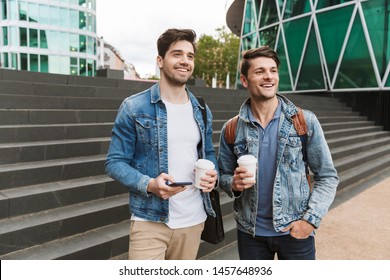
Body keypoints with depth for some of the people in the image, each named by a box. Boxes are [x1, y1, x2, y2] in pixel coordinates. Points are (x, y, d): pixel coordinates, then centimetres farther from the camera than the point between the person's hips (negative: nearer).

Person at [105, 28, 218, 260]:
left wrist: (212, 174, -5)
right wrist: (149, 184, -24)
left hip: (194, 219, 5)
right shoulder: (134, 108, -8)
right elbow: (115, 162, -7)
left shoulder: (202, 111, 8)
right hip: (150, 221, -5)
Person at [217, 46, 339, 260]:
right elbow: (223, 176, 6)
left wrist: (311, 218, -13)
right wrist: (234, 184, -15)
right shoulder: (231, 129, -3)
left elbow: (327, 176, -3)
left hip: (296, 231, -1)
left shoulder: (306, 122, -7)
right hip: (250, 232, 2)